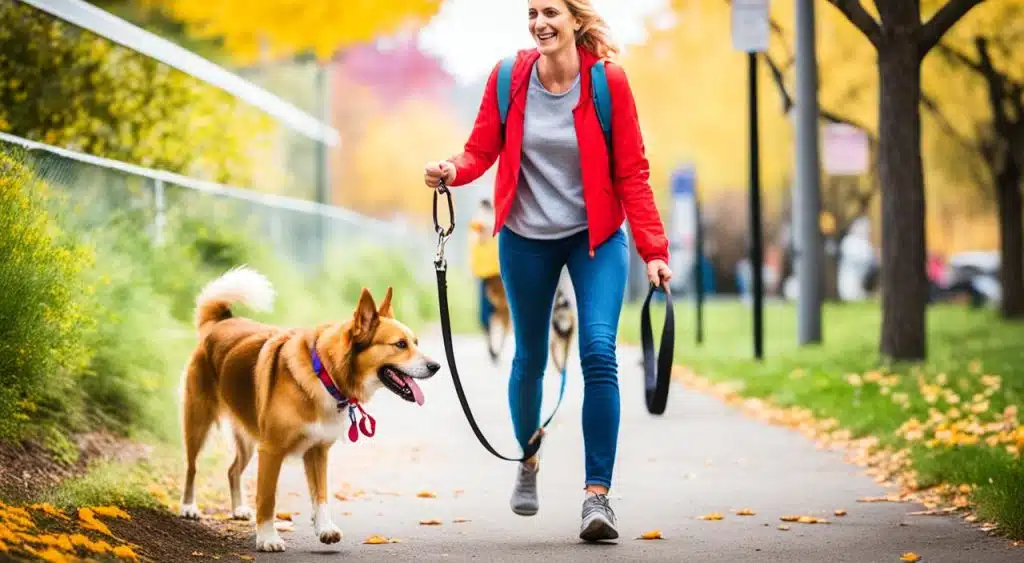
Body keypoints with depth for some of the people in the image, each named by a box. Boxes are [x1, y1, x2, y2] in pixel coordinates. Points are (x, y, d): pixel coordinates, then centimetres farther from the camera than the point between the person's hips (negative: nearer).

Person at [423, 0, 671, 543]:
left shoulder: (608, 81, -13)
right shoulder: (508, 78, -8)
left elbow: (631, 172, -10)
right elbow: (481, 150, -3)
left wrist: (652, 250, -15)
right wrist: (451, 170, -26)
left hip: (596, 236, -2)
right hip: (526, 238, 2)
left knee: (599, 353, -17)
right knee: (530, 357, 14)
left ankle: (597, 494, -14)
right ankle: (528, 462, 41)